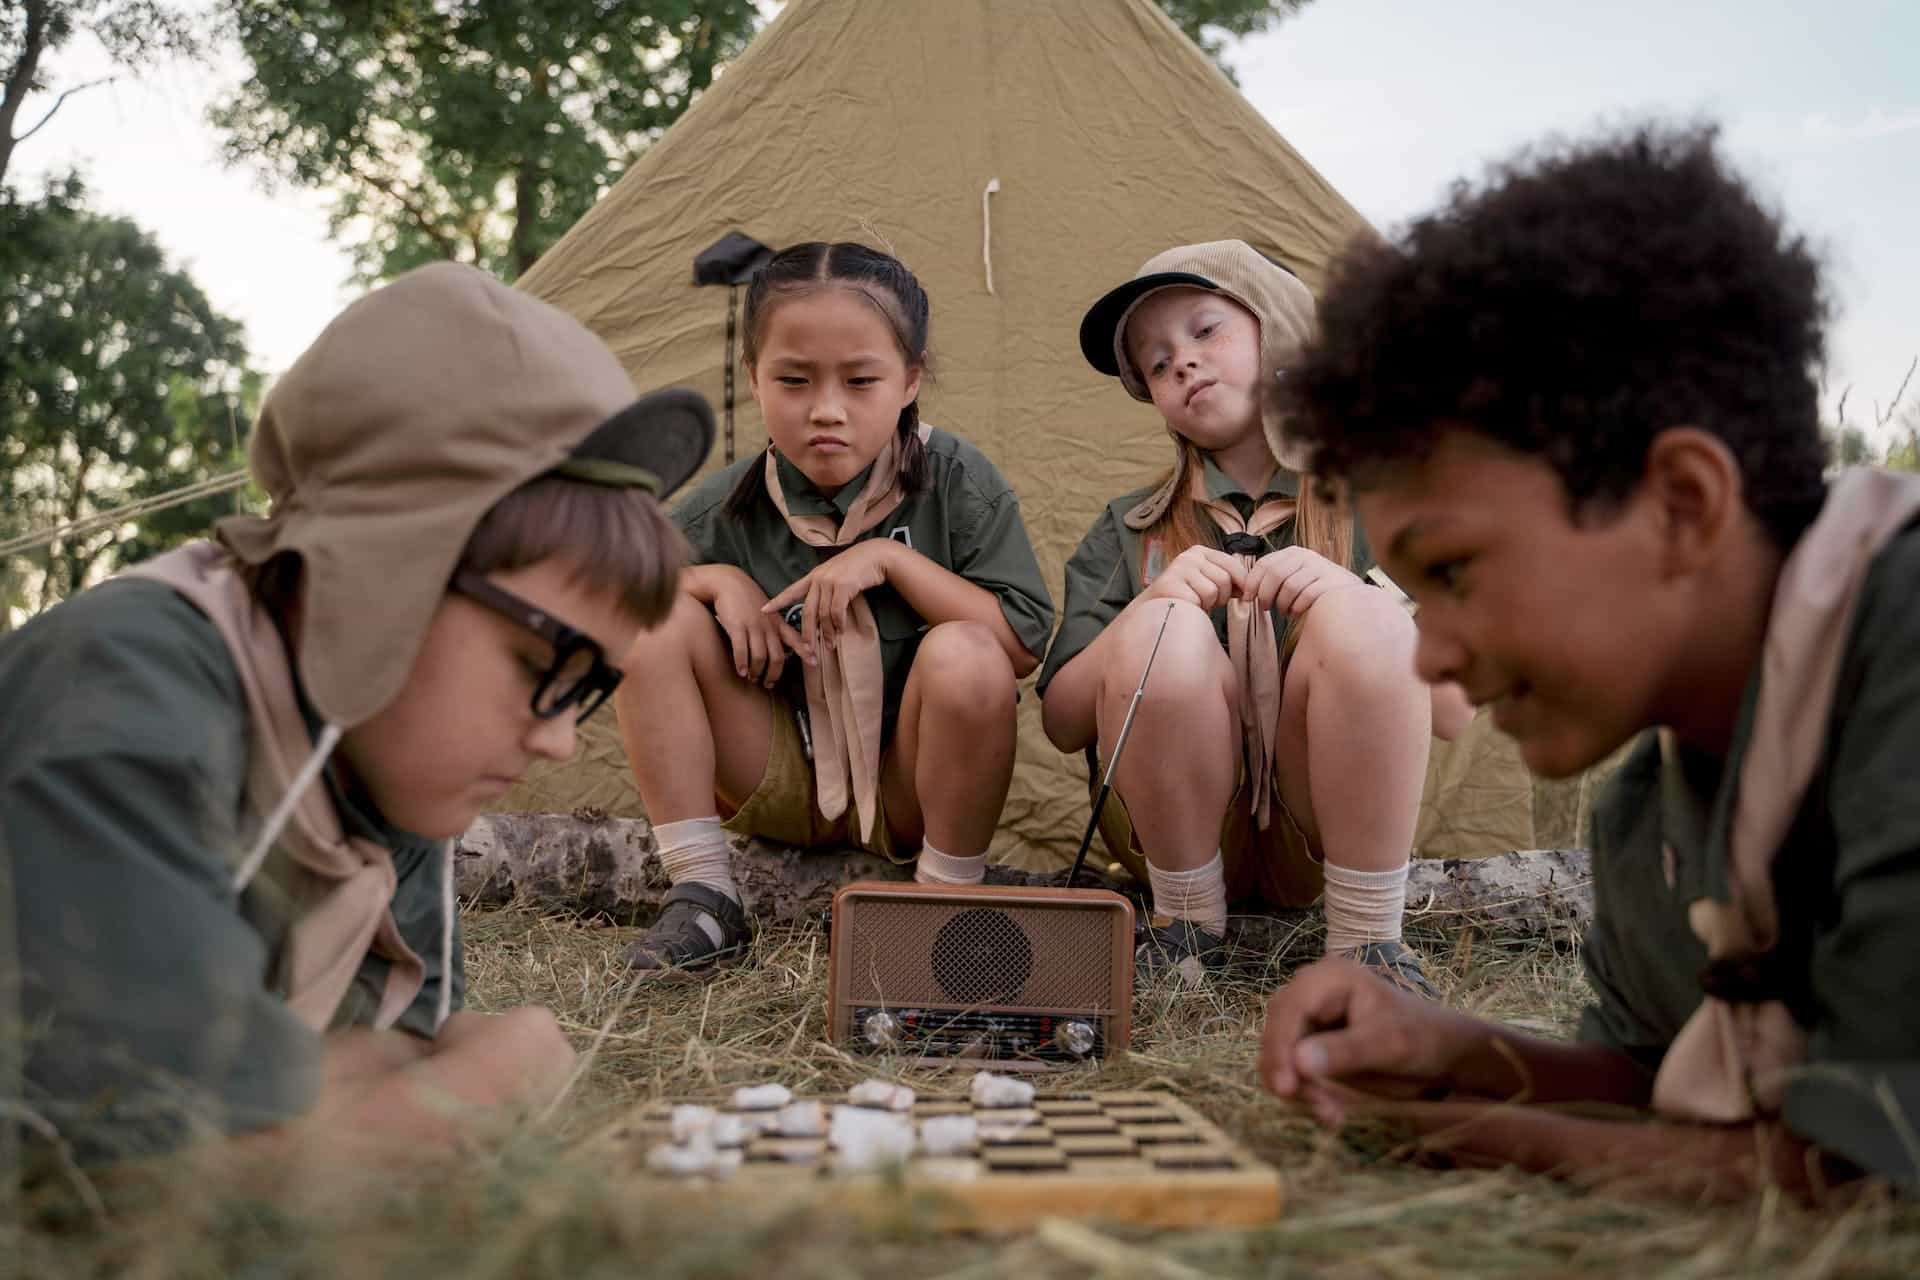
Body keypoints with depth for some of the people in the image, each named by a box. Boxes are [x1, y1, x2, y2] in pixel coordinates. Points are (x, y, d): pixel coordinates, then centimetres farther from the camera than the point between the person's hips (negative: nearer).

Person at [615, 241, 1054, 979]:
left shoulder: (956, 483, -11)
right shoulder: (727, 509, -6)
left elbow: (1024, 645, -16)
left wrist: (891, 560, -23)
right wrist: (721, 581, -15)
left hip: (911, 797, -2)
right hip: (783, 788, 3)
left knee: (965, 656, -34)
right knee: (652, 618, -18)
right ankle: (701, 894, -13)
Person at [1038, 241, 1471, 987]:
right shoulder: (1127, 532, 10)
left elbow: (1450, 713, -1)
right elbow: (1062, 724, 2)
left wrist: (1345, 595, -19)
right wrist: (1148, 604, -15)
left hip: (1329, 833, 0)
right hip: (1176, 830, 1)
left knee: (1362, 618, -27)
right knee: (1165, 633, -28)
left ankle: (1365, 944, -19)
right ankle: (1185, 927, -10)